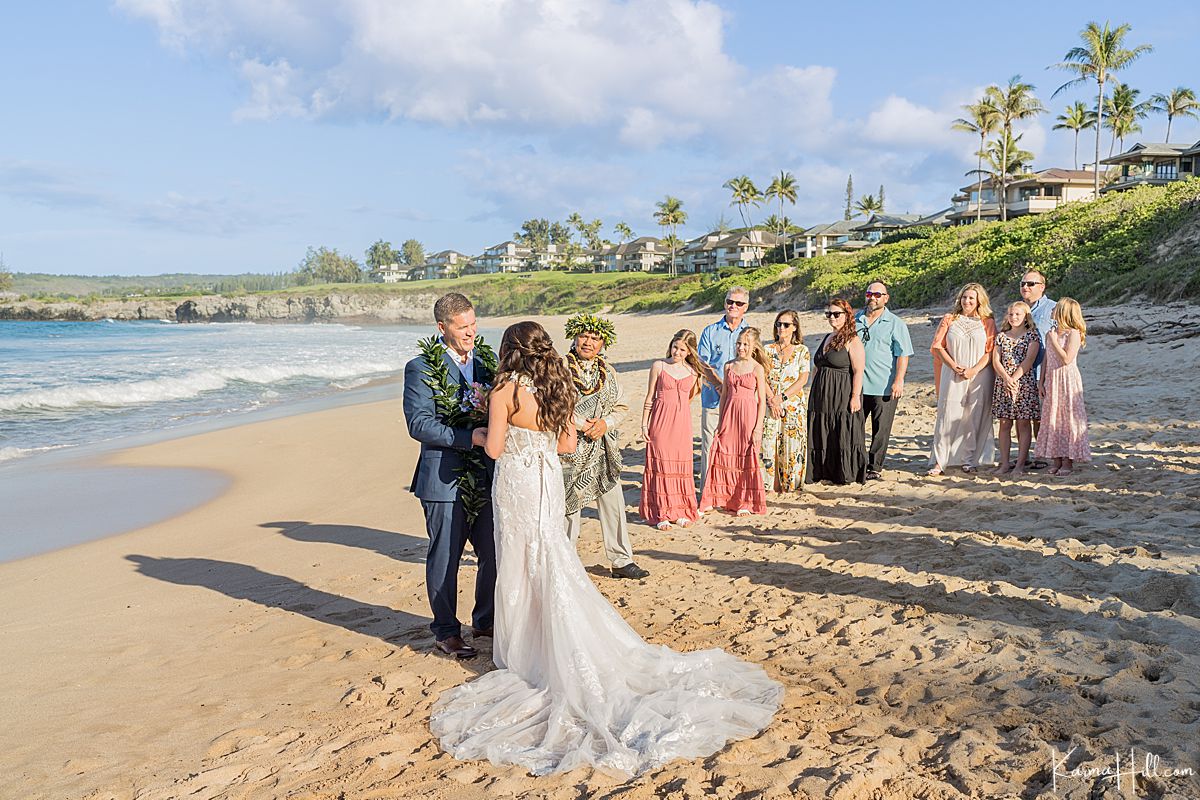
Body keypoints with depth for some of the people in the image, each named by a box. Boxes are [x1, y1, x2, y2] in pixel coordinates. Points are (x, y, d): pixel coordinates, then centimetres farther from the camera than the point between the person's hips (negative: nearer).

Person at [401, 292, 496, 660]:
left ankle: (486, 620, 32)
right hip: (445, 481, -5)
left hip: (486, 478, 6)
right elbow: (419, 424, -16)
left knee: (495, 555, 12)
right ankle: (446, 631, 22)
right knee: (445, 559, 6)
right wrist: (469, 437, -24)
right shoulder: (421, 368, -7)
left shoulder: (485, 364, 11)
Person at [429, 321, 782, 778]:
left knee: (521, 569, 6)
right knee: (551, 565, 16)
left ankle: (523, 654, 18)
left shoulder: (506, 390, -15)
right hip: (551, 482, 6)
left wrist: (492, 422, 1)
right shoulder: (560, 387, 2)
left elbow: (494, 448, -16)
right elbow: (567, 444, 7)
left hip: (516, 485, -6)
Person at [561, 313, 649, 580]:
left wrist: (605, 423, -8)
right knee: (569, 506, 3)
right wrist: (581, 424, -16)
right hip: (570, 449, -5)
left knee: (614, 504, 6)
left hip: (603, 450, 5)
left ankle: (622, 561, 17)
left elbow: (621, 406, 12)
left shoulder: (608, 372, 10)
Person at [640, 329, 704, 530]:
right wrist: (644, 425, 1)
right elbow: (650, 398, 3)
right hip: (661, 423, -2)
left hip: (682, 423, 2)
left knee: (681, 466, 5)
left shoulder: (693, 372, 6)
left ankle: (681, 511, 16)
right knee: (660, 465, -1)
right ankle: (661, 514, 5)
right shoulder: (658, 366, 1)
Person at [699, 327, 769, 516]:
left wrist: (758, 427, -9)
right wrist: (721, 421, 10)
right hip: (729, 415, 4)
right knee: (723, 456, 3)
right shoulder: (729, 366, 8)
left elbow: (762, 401, -4)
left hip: (749, 415, -3)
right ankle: (715, 499, 12)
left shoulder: (757, 368, -3)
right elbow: (724, 395, 13)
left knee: (747, 459, 3)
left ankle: (746, 503, 13)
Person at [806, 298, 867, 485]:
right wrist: (813, 393, 18)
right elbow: (816, 368, 22)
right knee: (821, 437, 8)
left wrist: (855, 396, -21)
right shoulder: (826, 338, 17)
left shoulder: (852, 341, -8)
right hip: (822, 397, 8)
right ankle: (822, 472, 17)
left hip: (843, 397, -8)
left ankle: (847, 475, 6)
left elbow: (858, 371, -15)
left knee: (843, 436, -3)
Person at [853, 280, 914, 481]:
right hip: (856, 384, 3)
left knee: (880, 430, 3)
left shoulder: (895, 324, 1)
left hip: (884, 387, -3)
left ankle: (875, 467, 13)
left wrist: (898, 381, -14)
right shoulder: (855, 320, 11)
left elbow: (903, 354, -4)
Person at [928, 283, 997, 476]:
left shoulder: (988, 322, 7)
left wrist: (974, 370, -12)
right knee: (948, 416, -4)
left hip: (979, 376, 0)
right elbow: (937, 346, 2)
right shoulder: (949, 319, 8)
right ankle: (939, 461, -2)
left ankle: (970, 460, 10)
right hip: (952, 377, 0)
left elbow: (991, 351, 1)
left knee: (975, 418, 1)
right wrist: (955, 367, -9)